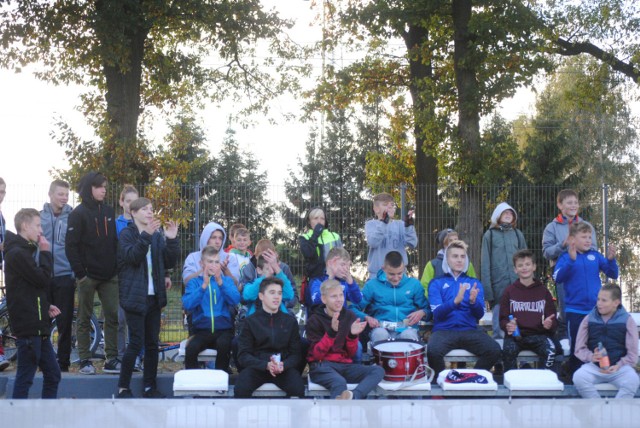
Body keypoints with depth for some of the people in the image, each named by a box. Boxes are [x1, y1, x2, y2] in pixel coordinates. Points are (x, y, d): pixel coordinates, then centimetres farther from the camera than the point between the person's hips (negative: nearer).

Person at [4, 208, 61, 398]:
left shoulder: (27, 251, 17)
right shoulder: (17, 253, -14)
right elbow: (42, 279, -20)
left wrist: (46, 306, 7)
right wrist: (46, 253, -8)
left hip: (39, 326, 10)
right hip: (28, 327, -10)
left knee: (53, 374, 13)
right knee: (25, 378, -4)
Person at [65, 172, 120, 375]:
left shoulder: (109, 212, 11)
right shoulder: (78, 213, -4)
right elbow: (71, 246, -8)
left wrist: (117, 267, 6)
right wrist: (80, 273, -13)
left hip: (109, 275, 4)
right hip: (88, 275, -4)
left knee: (113, 316, 1)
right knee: (84, 318, 4)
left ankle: (112, 359, 6)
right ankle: (85, 360, 10)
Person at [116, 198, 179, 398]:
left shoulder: (157, 235, 14)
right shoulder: (127, 234, -2)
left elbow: (170, 262, 9)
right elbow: (132, 256, -18)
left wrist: (172, 240, -6)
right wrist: (146, 235, -29)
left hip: (154, 297, 6)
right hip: (135, 297, -5)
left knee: (152, 343, 7)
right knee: (136, 343, -7)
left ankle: (150, 386, 14)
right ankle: (123, 387, 3)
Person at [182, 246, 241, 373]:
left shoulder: (226, 280, 12)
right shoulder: (194, 282, 8)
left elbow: (235, 300, -6)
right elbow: (187, 305, -8)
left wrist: (220, 282, -17)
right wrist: (204, 286, -18)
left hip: (223, 329, 0)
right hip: (202, 330, 0)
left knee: (224, 344, -33)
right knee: (191, 348, -31)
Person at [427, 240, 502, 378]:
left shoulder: (475, 283, 16)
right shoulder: (436, 283, 9)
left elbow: (480, 314, 8)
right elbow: (437, 313, -5)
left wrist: (473, 301, -14)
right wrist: (455, 301, -22)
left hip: (470, 331, 2)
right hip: (444, 330, -2)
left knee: (495, 350, -25)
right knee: (433, 351, -35)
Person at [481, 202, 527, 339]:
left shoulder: (518, 234, 13)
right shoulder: (490, 235, 4)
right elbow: (485, 264, 1)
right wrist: (487, 291, -6)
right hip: (498, 285, -2)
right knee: (499, 327, 1)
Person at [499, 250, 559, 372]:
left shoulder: (543, 291, 14)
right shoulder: (509, 291, 12)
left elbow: (553, 320, 13)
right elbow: (503, 319, 9)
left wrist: (550, 324, -12)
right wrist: (507, 326, -15)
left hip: (539, 334, 0)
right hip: (515, 335, 0)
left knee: (550, 351, -31)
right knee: (508, 350, -33)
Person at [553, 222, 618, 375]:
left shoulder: (595, 256, 4)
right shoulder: (566, 257, -3)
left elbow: (613, 275, 3)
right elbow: (558, 278, -18)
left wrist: (611, 260, -16)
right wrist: (571, 260, -30)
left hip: (597, 310, 3)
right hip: (575, 311, -3)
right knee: (576, 348, 7)